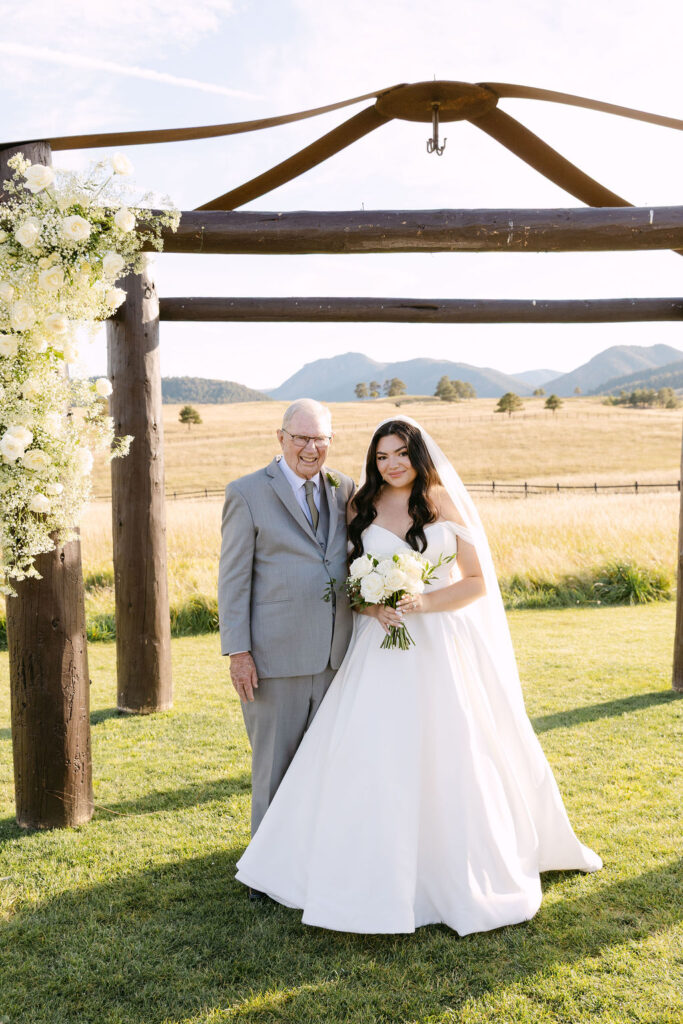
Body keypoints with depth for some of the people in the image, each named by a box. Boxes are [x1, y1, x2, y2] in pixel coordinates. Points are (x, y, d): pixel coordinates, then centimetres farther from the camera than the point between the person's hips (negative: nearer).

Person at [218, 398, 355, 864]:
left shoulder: (344, 490, 9)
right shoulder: (247, 492, -4)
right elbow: (233, 578, -5)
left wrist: (357, 638, 8)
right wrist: (238, 651, -10)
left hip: (335, 654, 4)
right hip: (276, 657, -4)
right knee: (275, 766, 9)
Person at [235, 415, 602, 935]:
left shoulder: (445, 505, 1)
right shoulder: (362, 510, 5)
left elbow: (478, 582, 0)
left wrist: (424, 603, -15)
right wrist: (372, 606, -11)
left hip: (442, 645, -1)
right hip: (382, 648, 1)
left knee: (448, 753, 4)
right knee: (372, 756, -1)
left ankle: (460, 867, 27)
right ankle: (376, 872, 18)